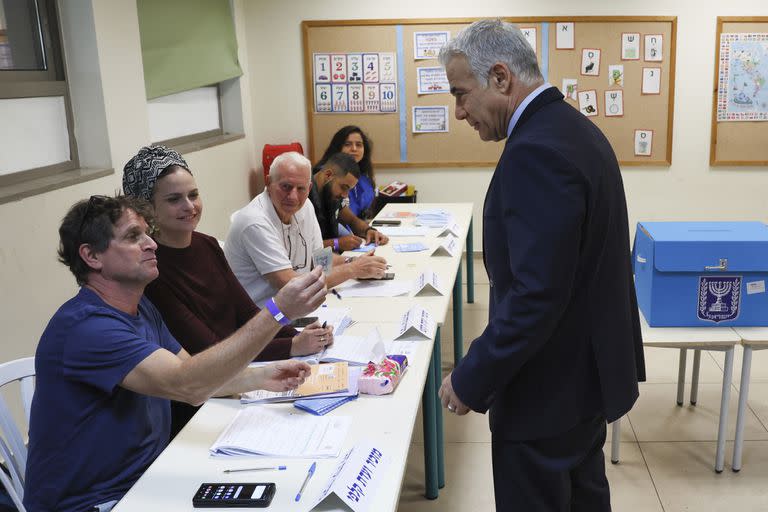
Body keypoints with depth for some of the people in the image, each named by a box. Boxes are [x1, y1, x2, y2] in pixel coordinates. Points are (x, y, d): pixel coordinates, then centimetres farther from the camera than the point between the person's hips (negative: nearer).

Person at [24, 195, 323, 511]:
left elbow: (191, 369, 11)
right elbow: (187, 385, -34)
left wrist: (261, 378, -7)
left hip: (144, 477, 8)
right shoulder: (85, 326, -26)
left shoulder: (140, 308, 5)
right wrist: (279, 311, -38)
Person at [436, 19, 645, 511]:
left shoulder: (537, 151, -25)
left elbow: (536, 297, -29)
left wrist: (471, 381, -18)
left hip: (550, 385, -9)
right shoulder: (575, 128, 7)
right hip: (588, 366, 10)